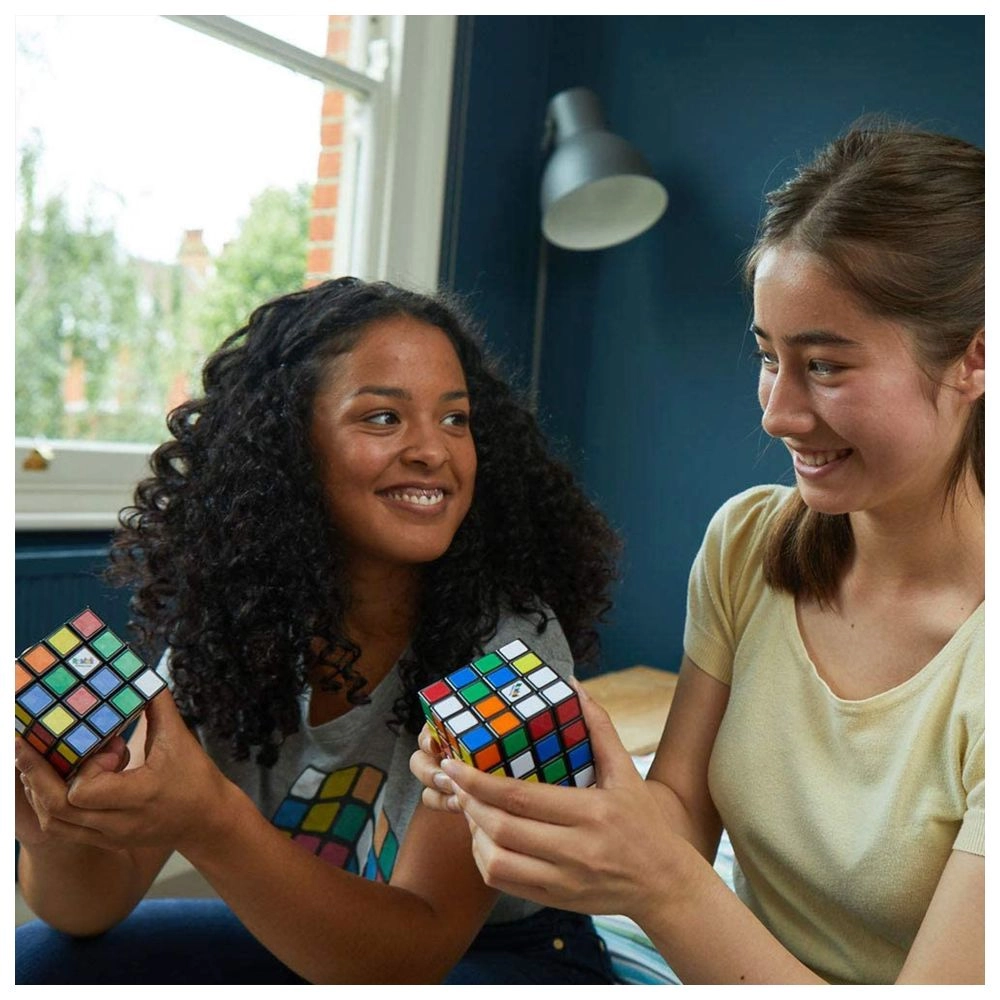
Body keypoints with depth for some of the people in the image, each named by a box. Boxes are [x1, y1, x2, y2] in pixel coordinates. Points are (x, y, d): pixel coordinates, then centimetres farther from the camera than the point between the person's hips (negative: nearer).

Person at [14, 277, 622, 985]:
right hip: (297, 943, 3)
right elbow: (95, 906, -13)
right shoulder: (224, 616, -13)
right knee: (42, 961, -11)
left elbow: (417, 955, -27)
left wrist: (210, 826, -43)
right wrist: (63, 827, -36)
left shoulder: (510, 640, -25)